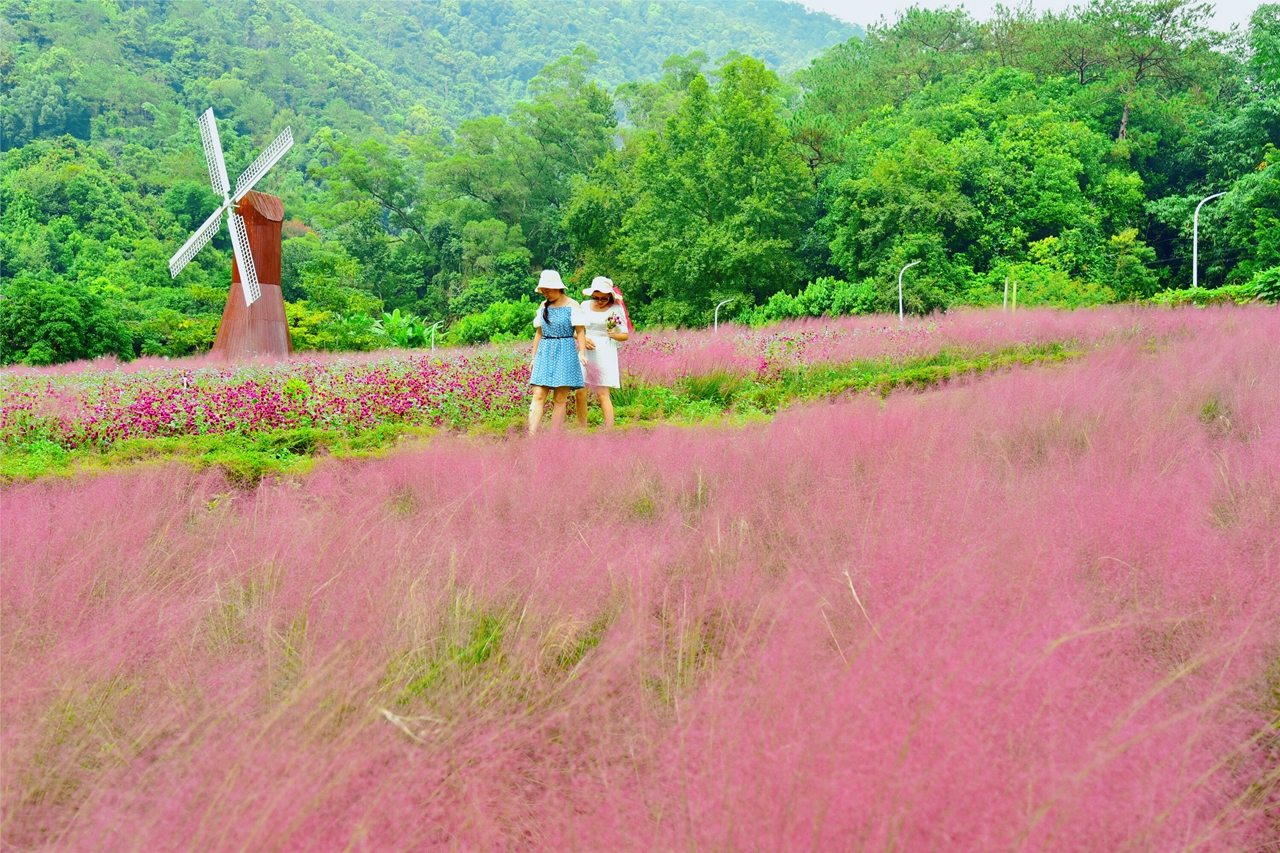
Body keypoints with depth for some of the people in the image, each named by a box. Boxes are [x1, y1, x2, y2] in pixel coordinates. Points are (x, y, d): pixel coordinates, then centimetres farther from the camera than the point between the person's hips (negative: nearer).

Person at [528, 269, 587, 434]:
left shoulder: (572, 306, -2)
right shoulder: (543, 306, 12)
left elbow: (580, 331, -5)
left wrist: (582, 353, -18)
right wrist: (534, 357, 17)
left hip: (565, 353, -4)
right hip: (544, 352, 4)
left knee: (560, 399, -2)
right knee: (538, 395, -8)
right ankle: (531, 436, -15)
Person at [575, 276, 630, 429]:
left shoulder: (616, 309, 0)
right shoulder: (585, 306, 9)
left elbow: (625, 336, 3)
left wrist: (614, 335, -18)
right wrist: (584, 339, -7)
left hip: (604, 353, -3)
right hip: (585, 352, 3)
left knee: (602, 394, -8)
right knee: (580, 392, -2)